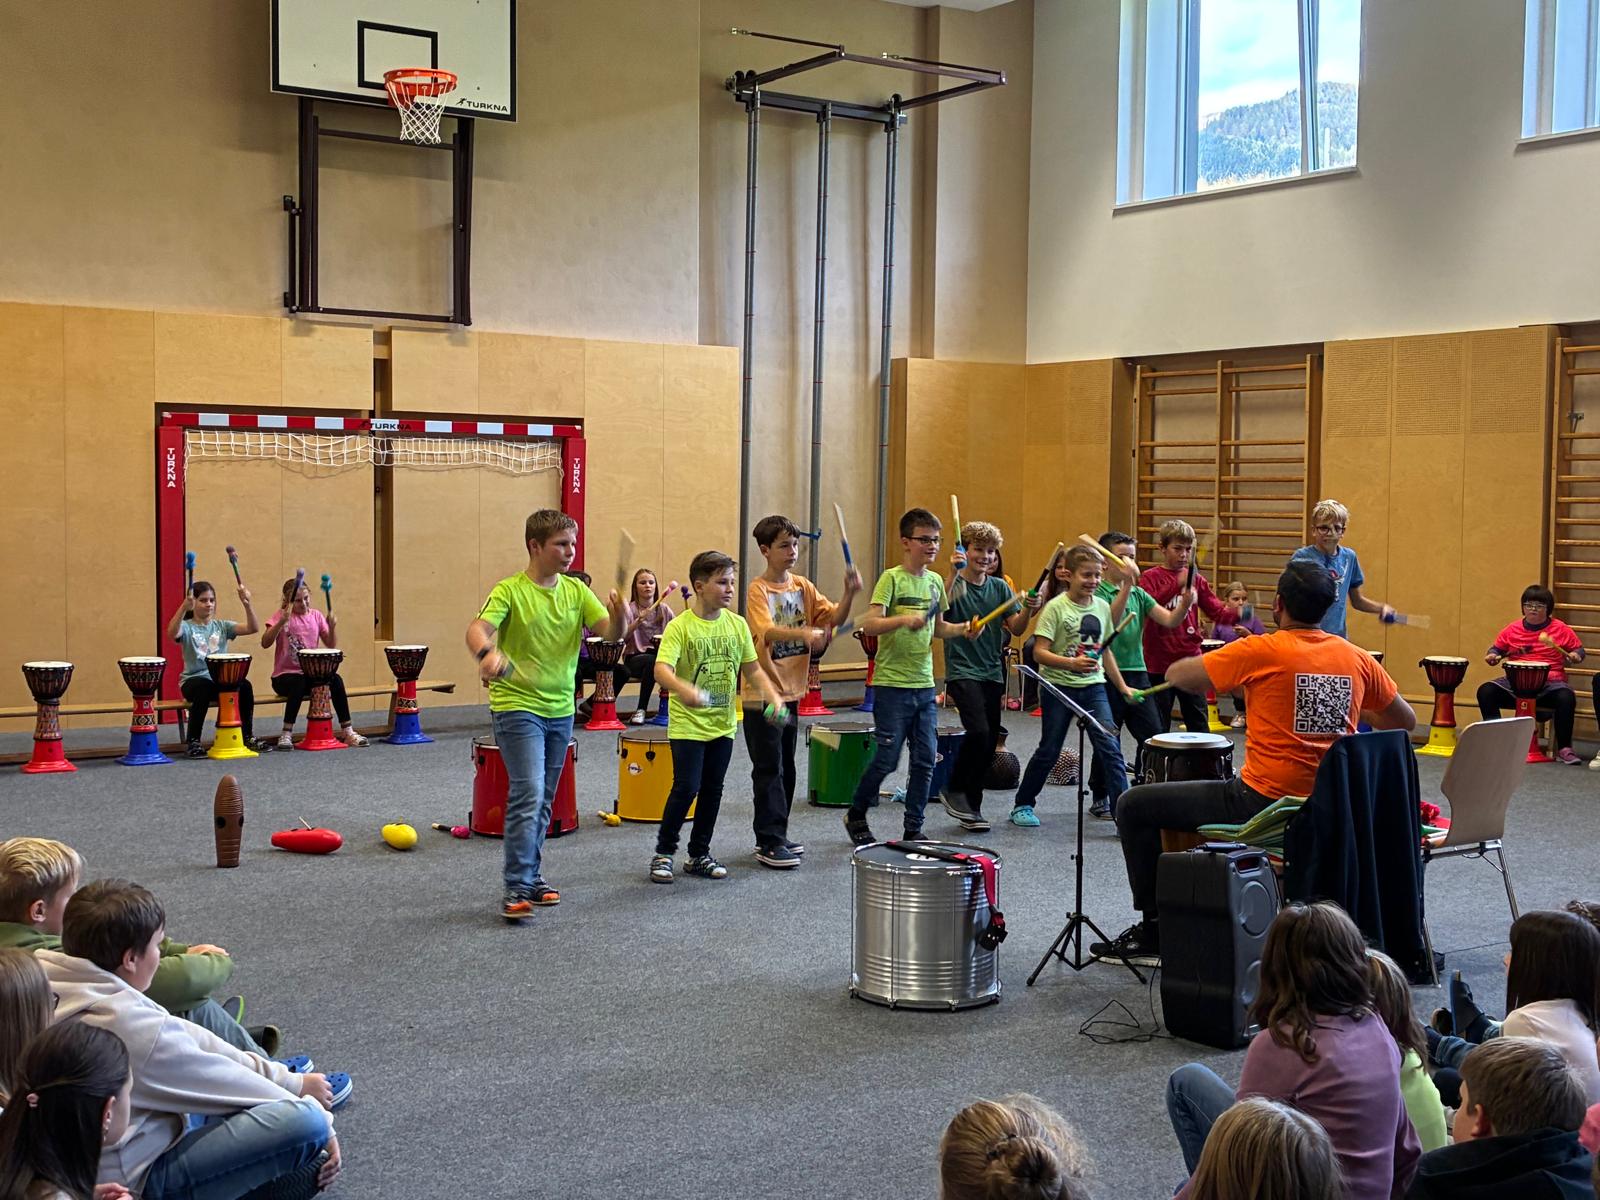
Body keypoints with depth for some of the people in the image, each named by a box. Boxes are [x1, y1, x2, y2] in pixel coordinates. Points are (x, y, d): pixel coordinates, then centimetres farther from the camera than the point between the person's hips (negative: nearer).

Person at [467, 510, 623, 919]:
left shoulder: (576, 591, 4)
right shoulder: (510, 591, -11)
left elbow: (611, 633, -4)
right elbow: (477, 629, -24)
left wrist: (618, 616, -27)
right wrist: (486, 653, -46)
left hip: (561, 710, 6)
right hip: (517, 706, -6)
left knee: (544, 800, 14)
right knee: (528, 793, -15)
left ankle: (531, 875, 26)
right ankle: (515, 888, -11)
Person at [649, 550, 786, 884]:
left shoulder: (737, 625, 4)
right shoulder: (680, 627, -13)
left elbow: (752, 669, 12)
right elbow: (662, 670, -25)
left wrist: (773, 696, -4)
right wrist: (684, 690, -44)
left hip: (723, 724, 5)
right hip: (687, 725, -5)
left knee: (713, 790, 11)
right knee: (686, 787, -9)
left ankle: (699, 855, 24)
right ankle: (663, 853, 9)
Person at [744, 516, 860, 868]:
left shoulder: (802, 587, 7)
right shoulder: (758, 590, -13)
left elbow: (835, 617, -2)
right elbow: (767, 631, -29)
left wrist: (849, 594, -21)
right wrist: (806, 634, -46)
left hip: (791, 691, 7)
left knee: (785, 769, 14)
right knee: (769, 769, -3)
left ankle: (776, 835, 24)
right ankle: (768, 843, 2)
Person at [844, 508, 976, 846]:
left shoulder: (936, 581, 10)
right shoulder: (892, 578, -9)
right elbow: (870, 625, -20)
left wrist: (962, 630, 4)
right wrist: (904, 619, -35)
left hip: (924, 685, 6)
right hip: (892, 684, -6)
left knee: (926, 760, 5)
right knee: (887, 758, -3)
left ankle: (914, 829, 15)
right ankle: (855, 816, 19)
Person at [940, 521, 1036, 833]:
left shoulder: (1000, 587, 10)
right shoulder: (953, 584, -6)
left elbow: (1016, 628, 7)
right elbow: (938, 611, -26)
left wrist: (1027, 610, -13)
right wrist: (955, 573, -34)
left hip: (992, 672, 6)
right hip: (962, 671, -6)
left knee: (989, 743, 6)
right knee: (978, 731, -23)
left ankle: (972, 808, 18)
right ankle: (955, 790, -3)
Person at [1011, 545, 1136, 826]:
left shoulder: (1102, 607, 6)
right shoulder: (1056, 607, -9)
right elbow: (1039, 652, -15)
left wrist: (1122, 687, 16)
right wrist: (1072, 663, -28)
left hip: (1093, 688, 4)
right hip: (1058, 688, -4)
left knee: (1110, 747, -8)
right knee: (1049, 751, 5)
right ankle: (1022, 805, 23)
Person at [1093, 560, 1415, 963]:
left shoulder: (1262, 651, -12)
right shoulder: (1357, 658, 3)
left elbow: (1176, 675, -7)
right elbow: (1405, 721, 14)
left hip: (1262, 801, -7)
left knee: (1134, 806, 6)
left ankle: (1153, 928, 9)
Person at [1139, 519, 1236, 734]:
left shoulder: (1196, 579, 9)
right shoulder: (1150, 577, -4)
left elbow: (1217, 610, 8)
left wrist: (1236, 613, -13)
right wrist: (1177, 585, -32)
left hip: (1191, 661, 4)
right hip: (1160, 664, -4)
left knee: (1199, 726, 8)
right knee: (1158, 729, 6)